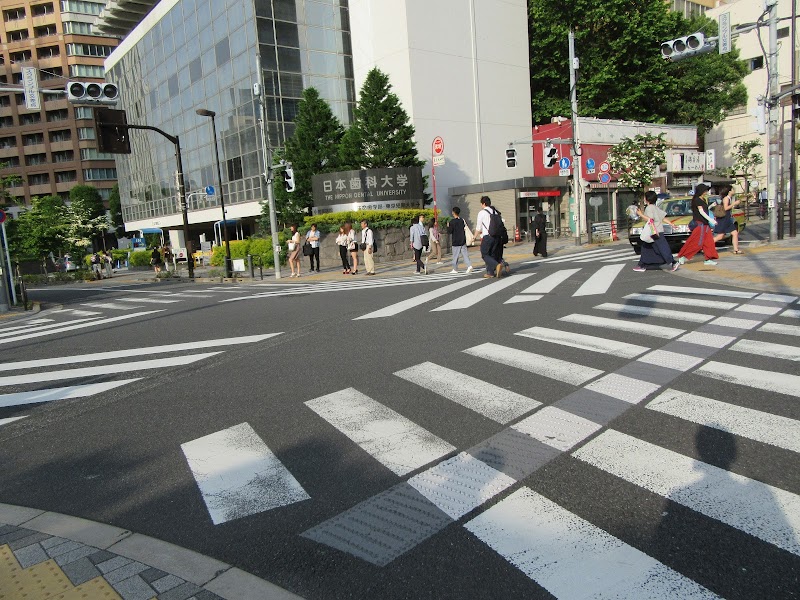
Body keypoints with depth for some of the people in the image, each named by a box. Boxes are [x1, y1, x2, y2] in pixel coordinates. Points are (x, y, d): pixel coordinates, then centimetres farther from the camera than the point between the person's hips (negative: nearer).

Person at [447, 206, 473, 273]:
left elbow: (449, 231, -11)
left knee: (455, 255, 3)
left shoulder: (452, 221, -12)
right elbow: (465, 229, 10)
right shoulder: (462, 220, 7)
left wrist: (448, 226, 4)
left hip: (456, 242, -5)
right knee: (465, 254, 5)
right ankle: (469, 265, -10)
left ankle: (455, 269, 9)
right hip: (463, 240, 5)